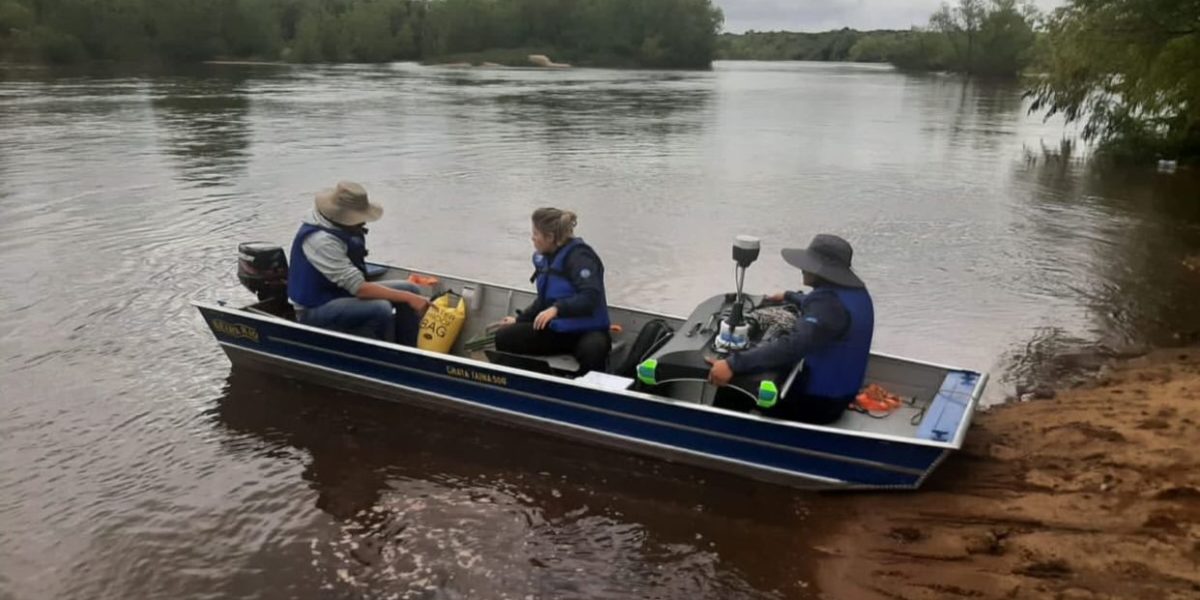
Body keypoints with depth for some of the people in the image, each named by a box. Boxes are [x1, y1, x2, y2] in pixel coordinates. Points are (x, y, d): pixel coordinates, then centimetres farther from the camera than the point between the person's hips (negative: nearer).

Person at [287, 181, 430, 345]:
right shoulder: (321, 240, -29)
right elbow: (359, 288, -31)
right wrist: (408, 298, -29)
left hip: (341, 292, 10)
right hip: (315, 310, -10)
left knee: (410, 289, -1)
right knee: (381, 309, -34)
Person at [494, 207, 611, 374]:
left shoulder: (579, 256, -17)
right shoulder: (545, 258, 6)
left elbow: (591, 297, -30)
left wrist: (557, 309, -39)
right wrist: (519, 319, 19)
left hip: (587, 331, -8)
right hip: (556, 329, 8)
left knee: (591, 351, -42)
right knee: (504, 336, -5)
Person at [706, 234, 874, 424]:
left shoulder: (829, 302, -28)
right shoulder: (855, 291, 4)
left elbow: (791, 346, -41)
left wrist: (733, 365, -45)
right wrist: (788, 296, 42)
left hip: (817, 402, -10)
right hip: (839, 391, 10)